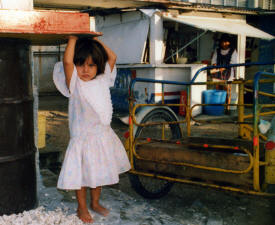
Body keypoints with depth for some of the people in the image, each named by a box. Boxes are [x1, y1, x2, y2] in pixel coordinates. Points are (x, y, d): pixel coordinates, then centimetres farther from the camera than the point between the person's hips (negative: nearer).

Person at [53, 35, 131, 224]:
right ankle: (82, 208, 28)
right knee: (82, 175, 8)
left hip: (103, 136, 5)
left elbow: (112, 57, 8)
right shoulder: (75, 84, -13)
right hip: (83, 137, -5)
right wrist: (73, 38, -16)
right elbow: (67, 61, -28)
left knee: (99, 173, 19)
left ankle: (95, 203, 38)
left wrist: (96, 40, 2)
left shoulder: (103, 80, 2)